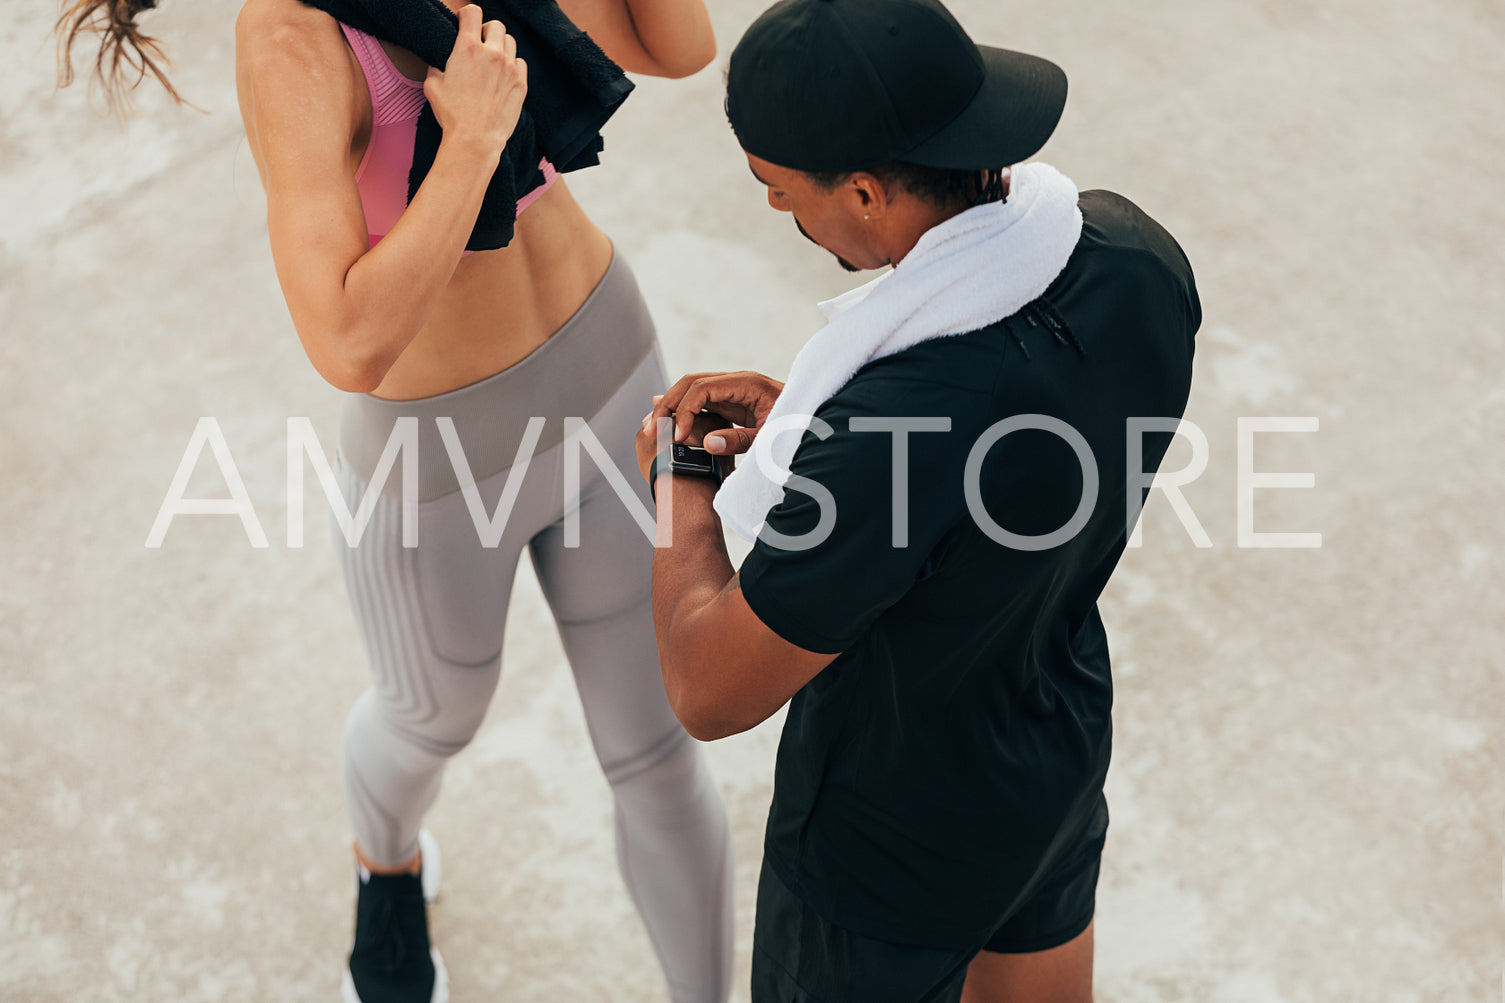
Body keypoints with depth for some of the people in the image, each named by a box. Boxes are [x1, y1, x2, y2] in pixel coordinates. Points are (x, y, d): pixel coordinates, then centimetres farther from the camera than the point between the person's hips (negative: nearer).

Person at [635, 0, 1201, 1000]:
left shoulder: (888, 438, -43)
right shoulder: (1135, 251, -19)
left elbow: (713, 692, -28)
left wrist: (685, 485, -12)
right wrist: (797, 415, -7)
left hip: (898, 849, -6)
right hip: (1063, 747, 7)